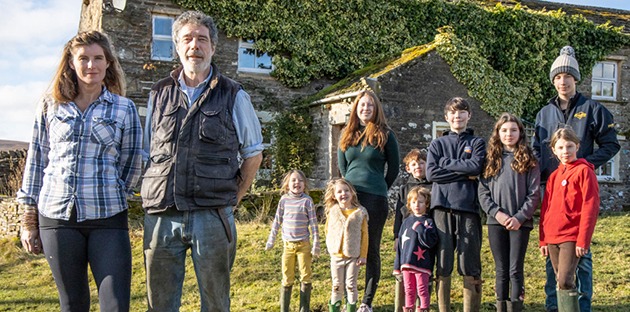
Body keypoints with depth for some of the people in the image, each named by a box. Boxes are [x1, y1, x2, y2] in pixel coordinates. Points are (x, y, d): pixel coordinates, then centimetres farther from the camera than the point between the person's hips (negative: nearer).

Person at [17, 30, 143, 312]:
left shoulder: (124, 109, 5)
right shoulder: (50, 106, 9)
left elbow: (132, 165, 8)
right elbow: (36, 161, 10)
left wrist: (108, 196, 6)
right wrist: (29, 220, 8)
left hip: (107, 218, -1)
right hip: (56, 217, 2)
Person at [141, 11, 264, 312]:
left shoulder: (234, 96, 5)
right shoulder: (159, 94, 13)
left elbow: (253, 155, 9)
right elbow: (147, 153, 18)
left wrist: (232, 199, 3)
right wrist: (153, 196, 7)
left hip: (212, 216, -2)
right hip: (161, 215, 2)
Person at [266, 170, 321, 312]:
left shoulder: (307, 200, -5)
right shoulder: (284, 200, 1)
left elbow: (313, 224, -5)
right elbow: (277, 221, 8)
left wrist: (316, 245, -7)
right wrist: (271, 240, 9)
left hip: (304, 245, -1)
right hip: (288, 245, 1)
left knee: (306, 277, 2)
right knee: (287, 279, 7)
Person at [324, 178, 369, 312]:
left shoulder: (360, 213, -5)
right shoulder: (332, 212, 0)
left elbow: (364, 235, -3)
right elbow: (328, 230, 12)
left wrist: (363, 255, -5)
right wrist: (331, 247, 6)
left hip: (353, 256, -1)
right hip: (336, 256, 2)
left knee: (351, 286, 6)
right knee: (337, 286, 10)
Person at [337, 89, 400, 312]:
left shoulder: (385, 135, 3)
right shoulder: (347, 135, 13)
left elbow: (394, 168, 7)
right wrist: (353, 186, 13)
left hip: (375, 199, -3)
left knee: (371, 249, 2)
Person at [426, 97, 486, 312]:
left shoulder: (477, 143, 14)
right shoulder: (437, 144, 15)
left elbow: (476, 166, -7)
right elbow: (431, 173, -1)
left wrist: (446, 162, -3)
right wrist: (465, 174, -5)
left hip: (468, 207, -1)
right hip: (442, 207, 1)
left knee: (470, 264, -1)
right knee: (442, 264, 1)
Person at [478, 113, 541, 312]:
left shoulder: (528, 160, 4)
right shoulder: (491, 159, 9)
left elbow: (534, 193, -2)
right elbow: (483, 192, 4)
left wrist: (520, 217, -12)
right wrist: (496, 213, -10)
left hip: (520, 222, -2)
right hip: (496, 222, 2)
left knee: (516, 269, -1)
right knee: (501, 270, 7)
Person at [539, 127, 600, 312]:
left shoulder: (584, 171, -5)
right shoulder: (554, 176, 15)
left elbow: (590, 207, -10)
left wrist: (583, 240, -14)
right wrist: (543, 240, 14)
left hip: (571, 237, -6)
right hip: (552, 238, 6)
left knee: (565, 281, -14)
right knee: (560, 282, 10)